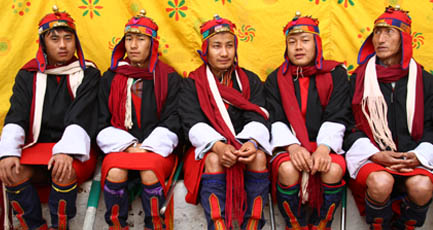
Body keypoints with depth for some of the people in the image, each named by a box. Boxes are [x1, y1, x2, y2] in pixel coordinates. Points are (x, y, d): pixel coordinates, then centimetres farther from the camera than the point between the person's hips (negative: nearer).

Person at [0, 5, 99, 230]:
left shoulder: (88, 75, 3)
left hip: (74, 151, -3)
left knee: (64, 171, -34)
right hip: (36, 148, 3)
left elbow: (82, 118, -10)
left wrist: (67, 151, -27)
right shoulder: (27, 76, 12)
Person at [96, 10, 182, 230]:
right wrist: (128, 146, -9)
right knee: (115, 172, -31)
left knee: (150, 173, -33)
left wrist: (147, 148, -12)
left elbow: (171, 122, 1)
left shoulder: (169, 78, 6)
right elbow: (103, 123, 7)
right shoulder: (111, 78, 11)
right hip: (120, 147, 1)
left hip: (157, 148, -1)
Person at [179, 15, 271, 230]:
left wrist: (251, 142, -26)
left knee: (259, 156, -31)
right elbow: (194, 124, -7)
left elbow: (257, 119, -1)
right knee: (214, 160, -34)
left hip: (245, 145, 1)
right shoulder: (192, 84, 7)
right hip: (207, 149, -1)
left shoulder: (250, 81, 12)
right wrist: (218, 146, -28)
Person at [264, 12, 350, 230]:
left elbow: (336, 118, -1)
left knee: (334, 170, -31)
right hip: (289, 144, 0)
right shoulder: (276, 79, 10)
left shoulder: (335, 74, 7)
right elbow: (275, 120, -1)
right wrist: (292, 146, -20)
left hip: (324, 144, 0)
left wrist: (324, 148, -20)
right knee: (288, 170, -32)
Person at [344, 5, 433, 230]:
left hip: (411, 156, 2)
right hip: (369, 155, -1)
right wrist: (375, 154, -11)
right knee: (381, 182, -33)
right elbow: (349, 124, 4)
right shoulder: (359, 78, 9)